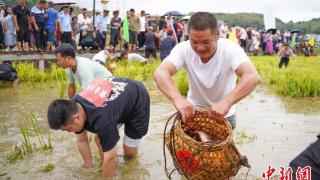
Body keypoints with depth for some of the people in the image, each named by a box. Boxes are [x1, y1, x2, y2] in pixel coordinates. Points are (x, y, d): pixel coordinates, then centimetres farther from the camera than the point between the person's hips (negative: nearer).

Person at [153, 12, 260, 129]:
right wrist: (177, 98, -54)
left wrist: (226, 101, -56)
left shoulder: (230, 49, -26)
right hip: (192, 111, 1)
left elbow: (253, 77, -41)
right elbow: (160, 73, -36)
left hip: (224, 114, -1)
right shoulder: (183, 49, -22)